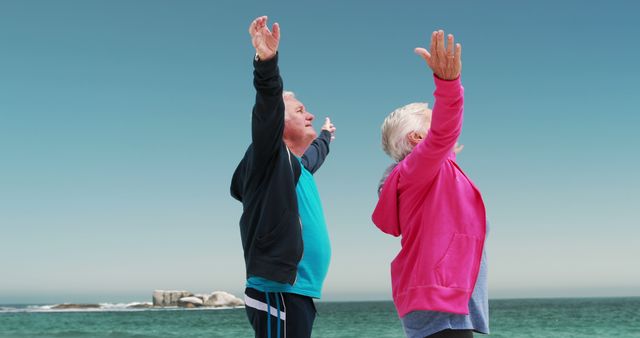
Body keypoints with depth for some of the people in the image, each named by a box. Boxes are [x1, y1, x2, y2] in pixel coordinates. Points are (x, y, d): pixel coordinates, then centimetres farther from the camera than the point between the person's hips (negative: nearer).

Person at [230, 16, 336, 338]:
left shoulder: (296, 164, 20)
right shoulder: (269, 158, -7)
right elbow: (268, 108, -25)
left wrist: (325, 136, 63)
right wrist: (267, 62, -41)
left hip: (296, 293, 10)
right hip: (279, 293, -10)